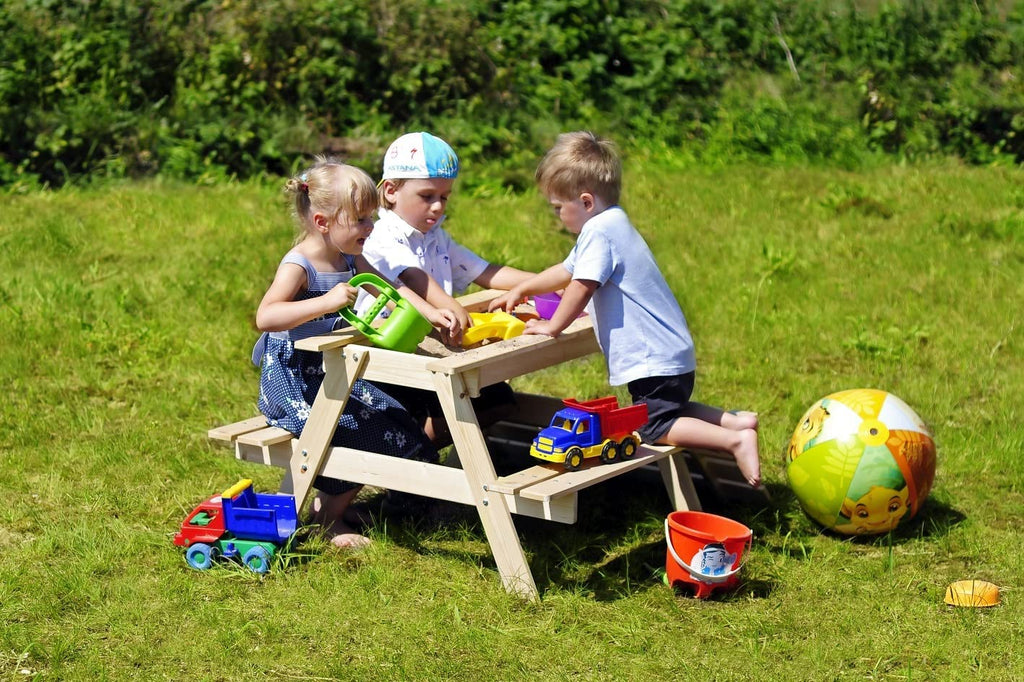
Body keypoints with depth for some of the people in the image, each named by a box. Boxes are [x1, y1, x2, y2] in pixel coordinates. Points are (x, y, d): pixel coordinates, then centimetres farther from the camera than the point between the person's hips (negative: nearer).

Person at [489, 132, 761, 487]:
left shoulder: (599, 232, -18)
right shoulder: (611, 225, 15)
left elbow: (581, 286, -22)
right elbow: (567, 270, 28)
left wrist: (552, 326, -7)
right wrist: (520, 290, 34)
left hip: (655, 360, -10)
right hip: (671, 352, 10)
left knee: (652, 426, -8)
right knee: (671, 410, 24)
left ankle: (735, 440, -19)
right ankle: (737, 421, 10)